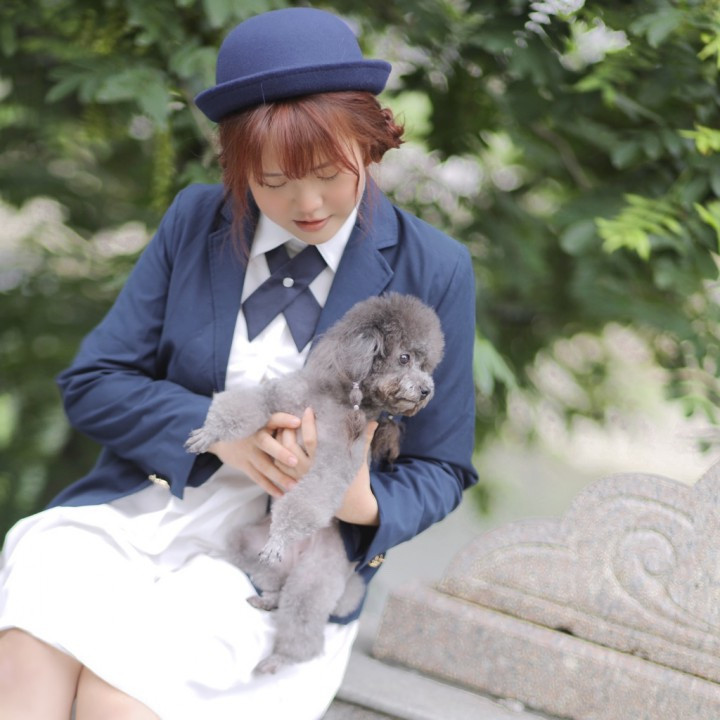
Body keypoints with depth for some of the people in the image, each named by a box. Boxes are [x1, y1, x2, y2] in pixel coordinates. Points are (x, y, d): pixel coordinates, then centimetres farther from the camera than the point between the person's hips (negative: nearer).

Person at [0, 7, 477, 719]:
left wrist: (366, 505, -17)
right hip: (136, 507, 3)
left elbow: (438, 469, 7)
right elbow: (90, 382, 6)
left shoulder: (431, 272, -1)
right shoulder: (194, 221, 7)